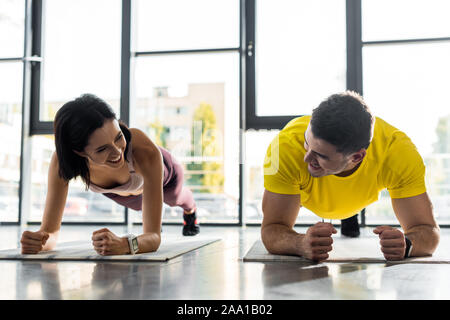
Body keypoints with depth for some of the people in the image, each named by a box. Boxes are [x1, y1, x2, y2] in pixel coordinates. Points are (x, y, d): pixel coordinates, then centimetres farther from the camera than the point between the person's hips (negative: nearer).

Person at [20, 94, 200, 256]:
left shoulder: (146, 152, -53)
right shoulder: (61, 162, -45)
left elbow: (154, 236, -52)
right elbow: (50, 230, -40)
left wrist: (125, 244, -73)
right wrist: (39, 241, -63)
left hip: (163, 175, -1)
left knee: (176, 199, 38)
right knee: (139, 205, 39)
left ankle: (190, 210, 75)